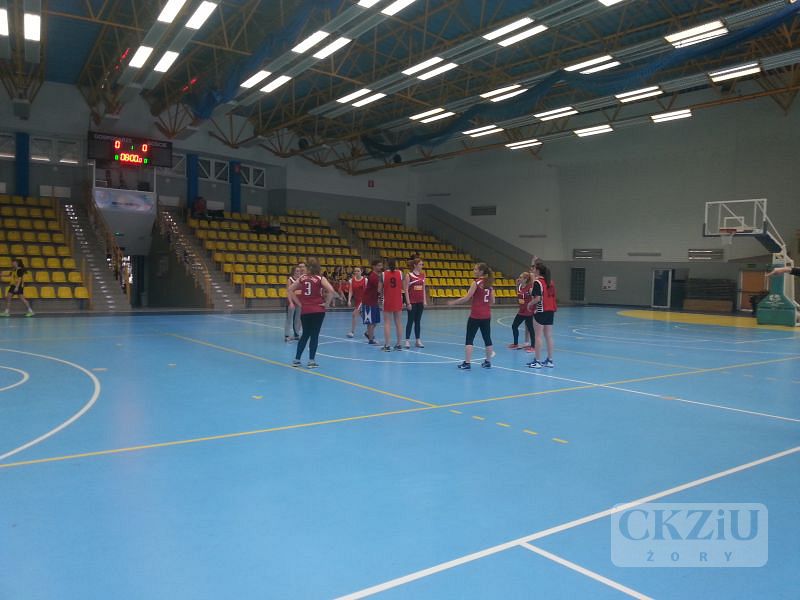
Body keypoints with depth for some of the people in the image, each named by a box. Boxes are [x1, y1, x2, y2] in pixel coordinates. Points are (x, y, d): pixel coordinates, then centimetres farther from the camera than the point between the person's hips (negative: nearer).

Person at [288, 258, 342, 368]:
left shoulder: (302, 278, 5)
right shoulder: (320, 279, -6)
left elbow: (290, 289, 6)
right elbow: (332, 291, -17)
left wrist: (299, 302, 8)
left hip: (305, 311, 4)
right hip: (318, 311, -4)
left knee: (305, 335, 16)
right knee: (314, 335, 4)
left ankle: (296, 359, 18)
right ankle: (311, 361, 5)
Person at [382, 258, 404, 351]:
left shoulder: (383, 274, -6)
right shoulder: (400, 273, -1)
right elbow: (403, 287, 1)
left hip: (387, 301, -2)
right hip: (398, 301, 2)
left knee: (387, 323, 0)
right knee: (398, 323, 12)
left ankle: (387, 345, -4)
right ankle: (398, 344, 18)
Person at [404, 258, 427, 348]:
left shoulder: (423, 275, 9)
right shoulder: (409, 275, -7)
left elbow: (423, 289, 13)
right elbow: (406, 290, -9)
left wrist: (425, 300, 5)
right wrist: (408, 302, -13)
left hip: (420, 301, 5)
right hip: (412, 301, -5)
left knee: (418, 321, 9)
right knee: (410, 320, -2)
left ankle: (418, 340, 13)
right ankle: (407, 340, 4)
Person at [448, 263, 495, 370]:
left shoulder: (476, 283, -11)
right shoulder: (490, 284, 7)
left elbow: (466, 298, -14)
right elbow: (492, 301, 9)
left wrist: (453, 302, -4)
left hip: (475, 316, -6)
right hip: (486, 316, 6)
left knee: (469, 339, 0)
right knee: (487, 338, 13)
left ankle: (467, 363, -2)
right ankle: (488, 362, 20)